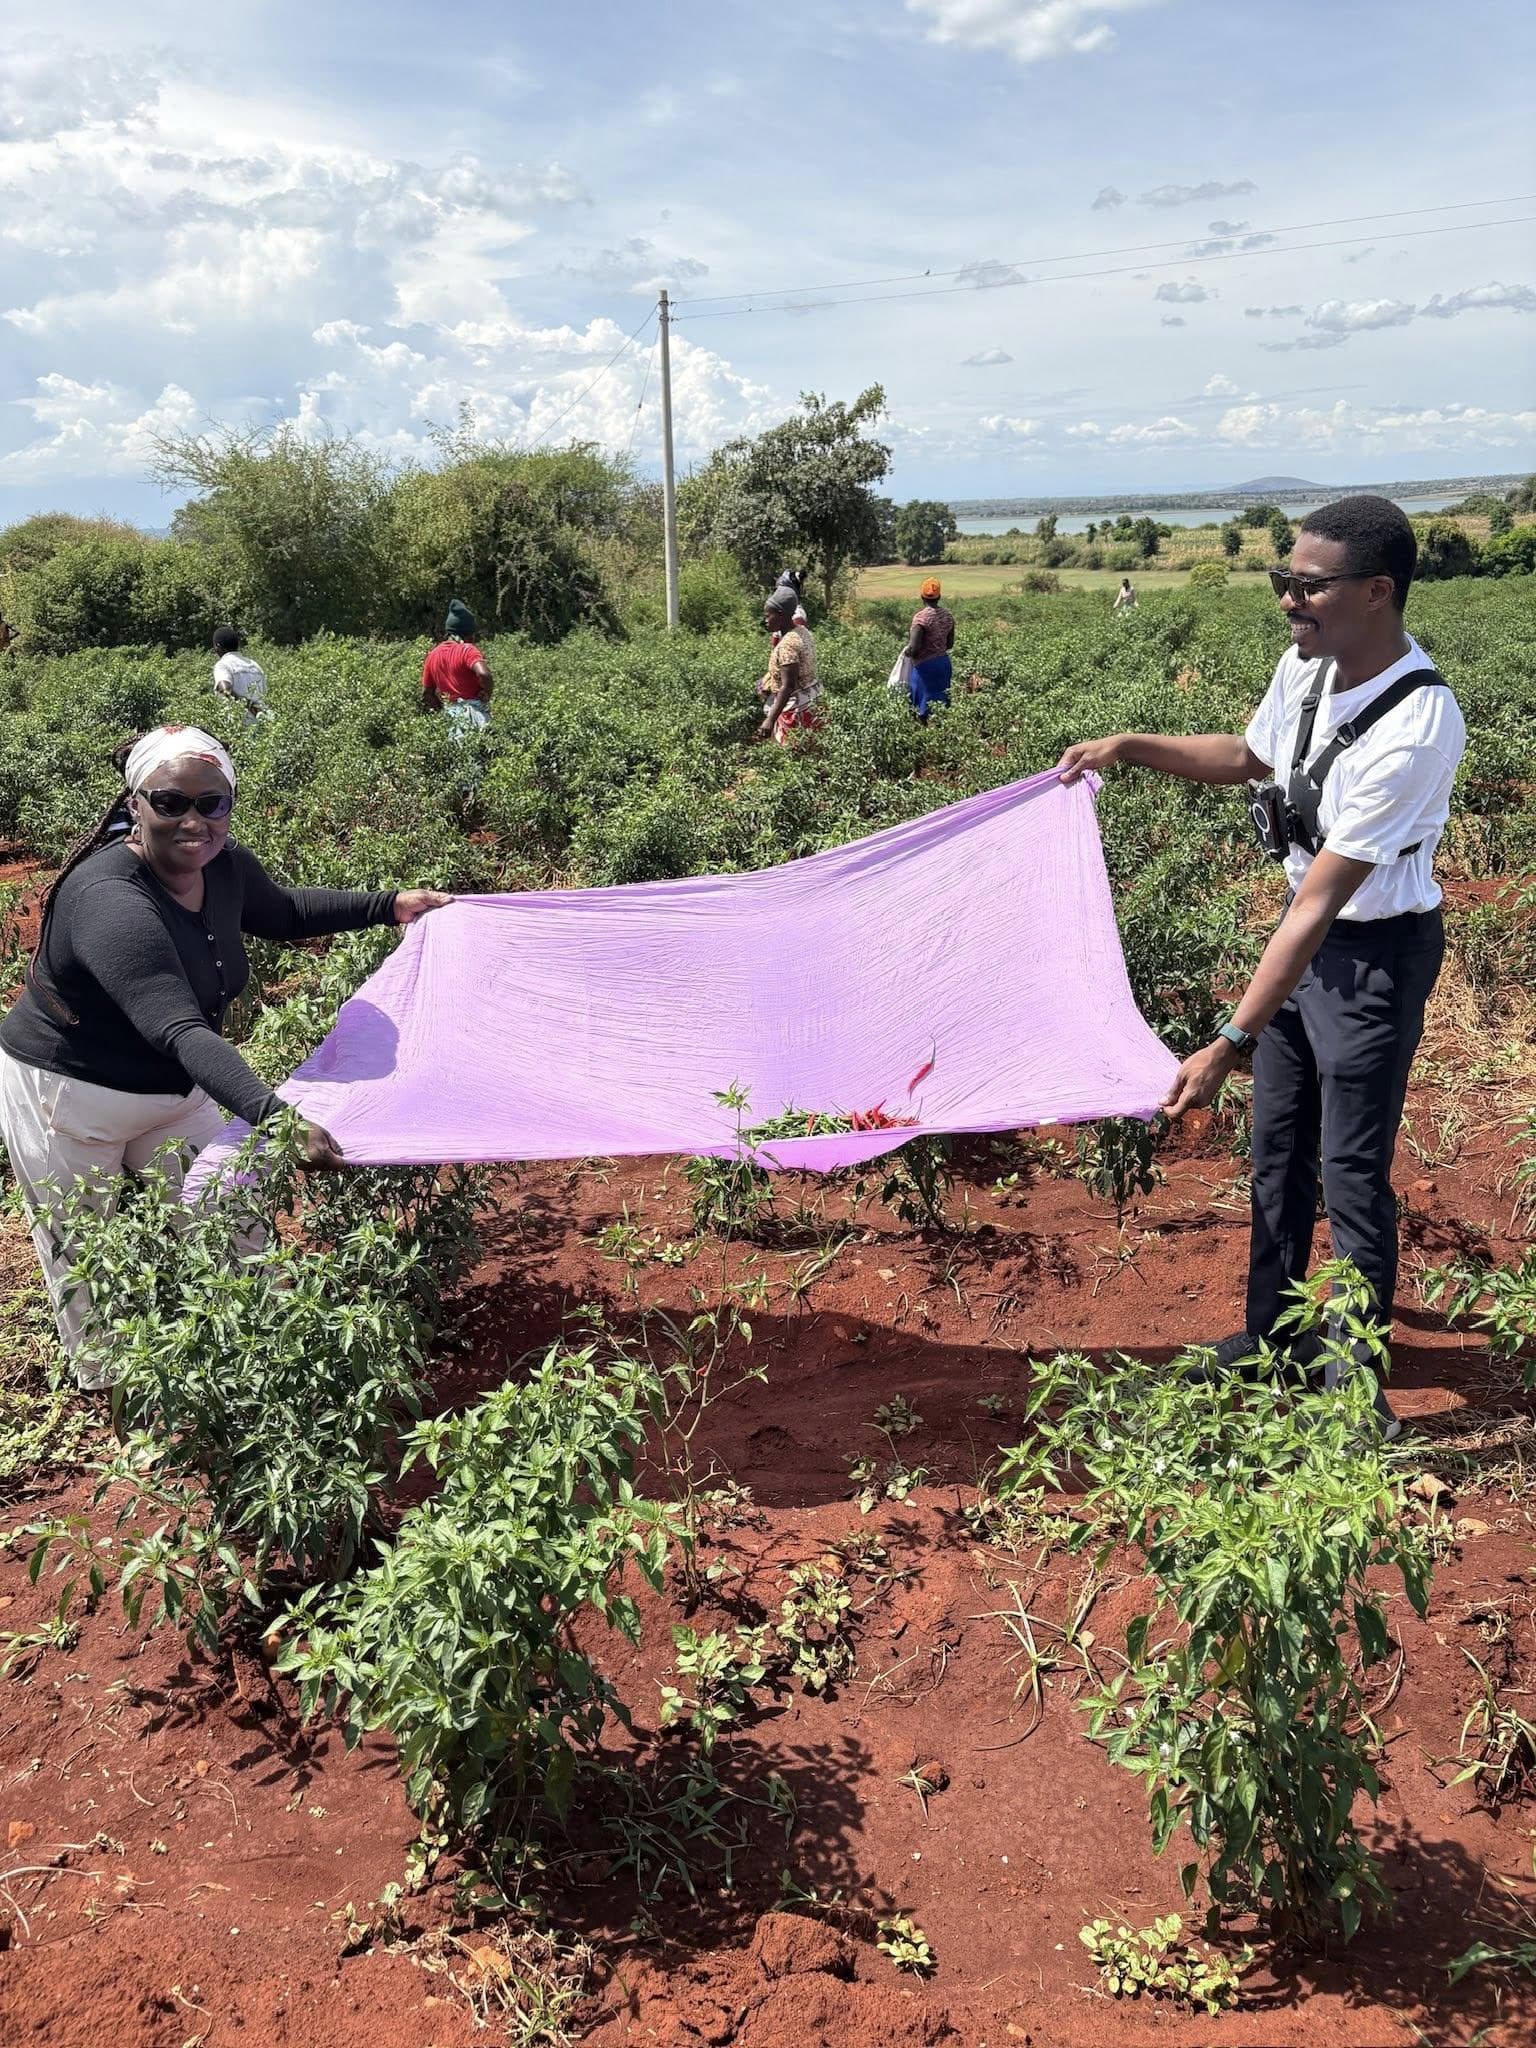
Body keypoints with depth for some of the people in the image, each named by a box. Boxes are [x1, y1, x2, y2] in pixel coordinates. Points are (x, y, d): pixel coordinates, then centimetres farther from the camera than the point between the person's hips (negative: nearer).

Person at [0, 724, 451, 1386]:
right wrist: (274, 1116, -57)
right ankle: (103, 1383, 35)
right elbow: (180, 1032, -46)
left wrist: (389, 904, 9)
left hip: (173, 1092, 7)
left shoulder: (225, 865, -10)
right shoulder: (109, 901, -35)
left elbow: (283, 913, 14)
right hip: (67, 1100, -7)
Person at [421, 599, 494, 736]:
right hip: (474, 712, -7)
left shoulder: (432, 655, 11)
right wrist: (488, 693, -10)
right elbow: (484, 674, -28)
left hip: (451, 715, 7)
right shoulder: (467, 650, -9)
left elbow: (426, 695, 15)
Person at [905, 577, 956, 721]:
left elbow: (913, 649, -22)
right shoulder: (948, 615, 3)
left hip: (925, 666, -6)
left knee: (926, 707, 1)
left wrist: (907, 652, -1)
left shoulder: (920, 617, -17)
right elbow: (950, 644, 12)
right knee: (941, 703, 14)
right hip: (944, 663, 7)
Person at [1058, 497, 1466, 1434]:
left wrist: (1230, 1044, -33)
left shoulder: (1415, 730, -32)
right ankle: (1273, 1336, 36)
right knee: (1279, 1146, 18)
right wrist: (1128, 747, 7)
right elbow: (1248, 756, 16)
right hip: (1309, 930, 8)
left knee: (1353, 1172, 1)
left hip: (1376, 951, -8)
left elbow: (1320, 904, -33)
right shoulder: (1308, 665, -7)